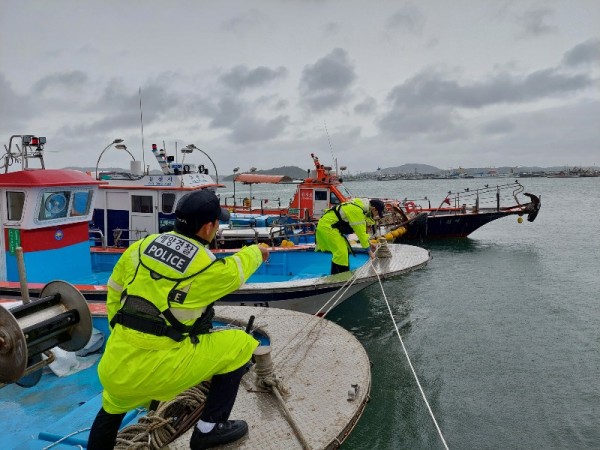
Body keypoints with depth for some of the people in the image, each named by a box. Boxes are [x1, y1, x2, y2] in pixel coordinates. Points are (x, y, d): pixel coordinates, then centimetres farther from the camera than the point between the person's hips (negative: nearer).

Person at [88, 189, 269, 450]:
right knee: (240, 346, 8)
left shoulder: (142, 246, 3)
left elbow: (114, 291, 14)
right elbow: (236, 270, 12)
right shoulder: (208, 267, -11)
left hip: (115, 366, 6)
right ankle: (209, 428, 17)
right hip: (159, 369, -6)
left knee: (112, 409, 38)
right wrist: (256, 252, 33)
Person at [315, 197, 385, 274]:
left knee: (345, 250, 16)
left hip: (330, 226, 11)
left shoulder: (362, 206, 7)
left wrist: (369, 243, 19)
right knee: (341, 253, -16)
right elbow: (360, 232, -19)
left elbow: (362, 229, 19)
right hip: (326, 226, -11)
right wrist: (369, 250, -11)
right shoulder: (357, 210, -23)